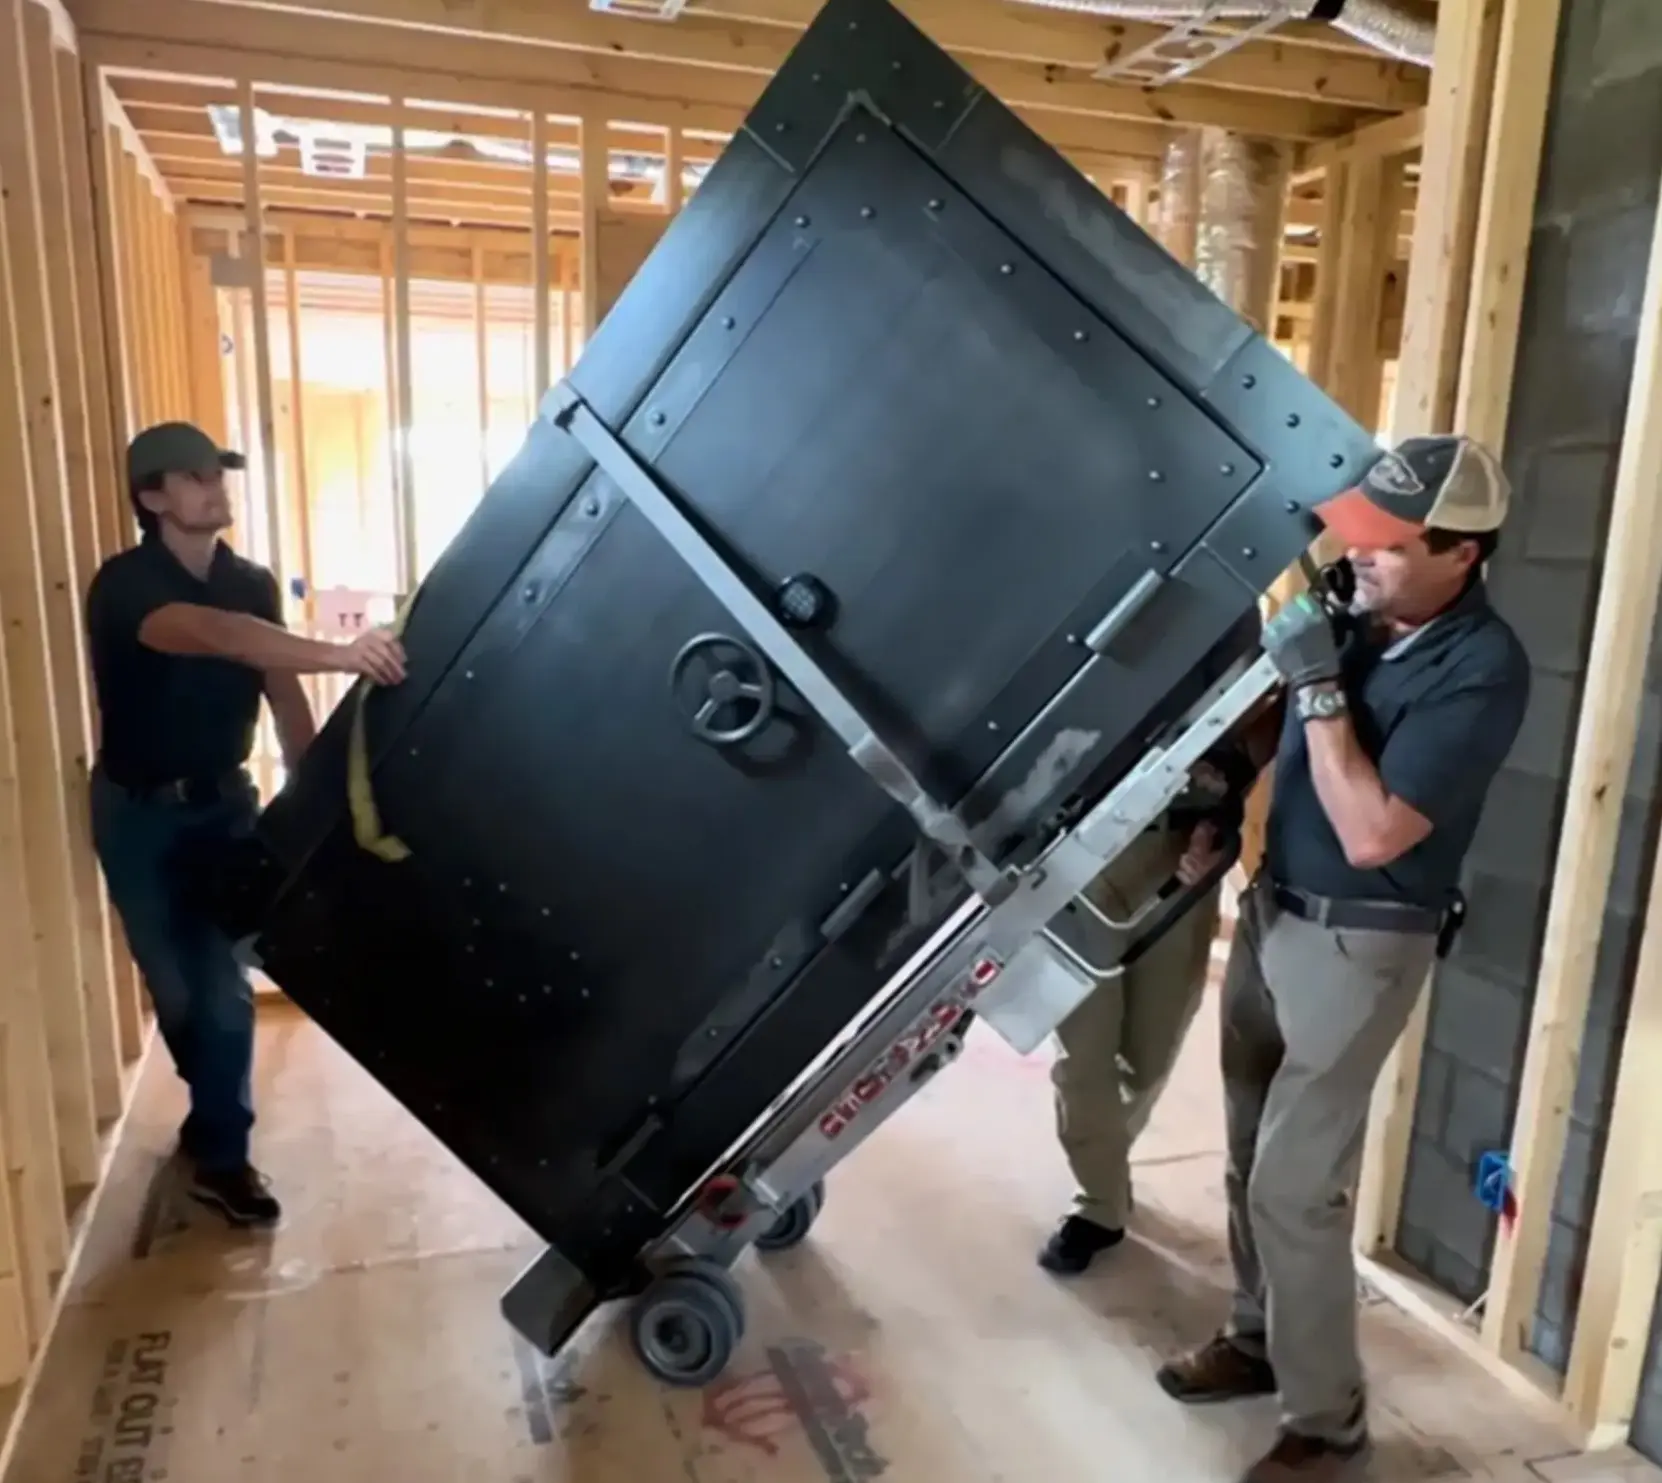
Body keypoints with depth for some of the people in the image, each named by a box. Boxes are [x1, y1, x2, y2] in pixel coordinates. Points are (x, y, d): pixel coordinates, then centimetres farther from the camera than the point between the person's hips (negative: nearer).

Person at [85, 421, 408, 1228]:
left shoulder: (252, 584, -2)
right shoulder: (124, 586, -20)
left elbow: (284, 699, -4)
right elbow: (211, 635, -42)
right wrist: (340, 654, -58)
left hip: (223, 802, 3)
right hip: (140, 812, -3)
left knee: (224, 983, 0)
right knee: (174, 985, 9)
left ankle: (221, 1155, 13)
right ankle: (216, 1114, 34)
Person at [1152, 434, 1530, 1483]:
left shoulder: (1482, 669, -19)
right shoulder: (1358, 614, 1)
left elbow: (1370, 834, -25)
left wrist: (1320, 687, -23)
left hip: (1356, 944, -7)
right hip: (1273, 910, 7)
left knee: (1297, 1186, -2)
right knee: (1254, 1158, 17)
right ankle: (1258, 1340, 37)